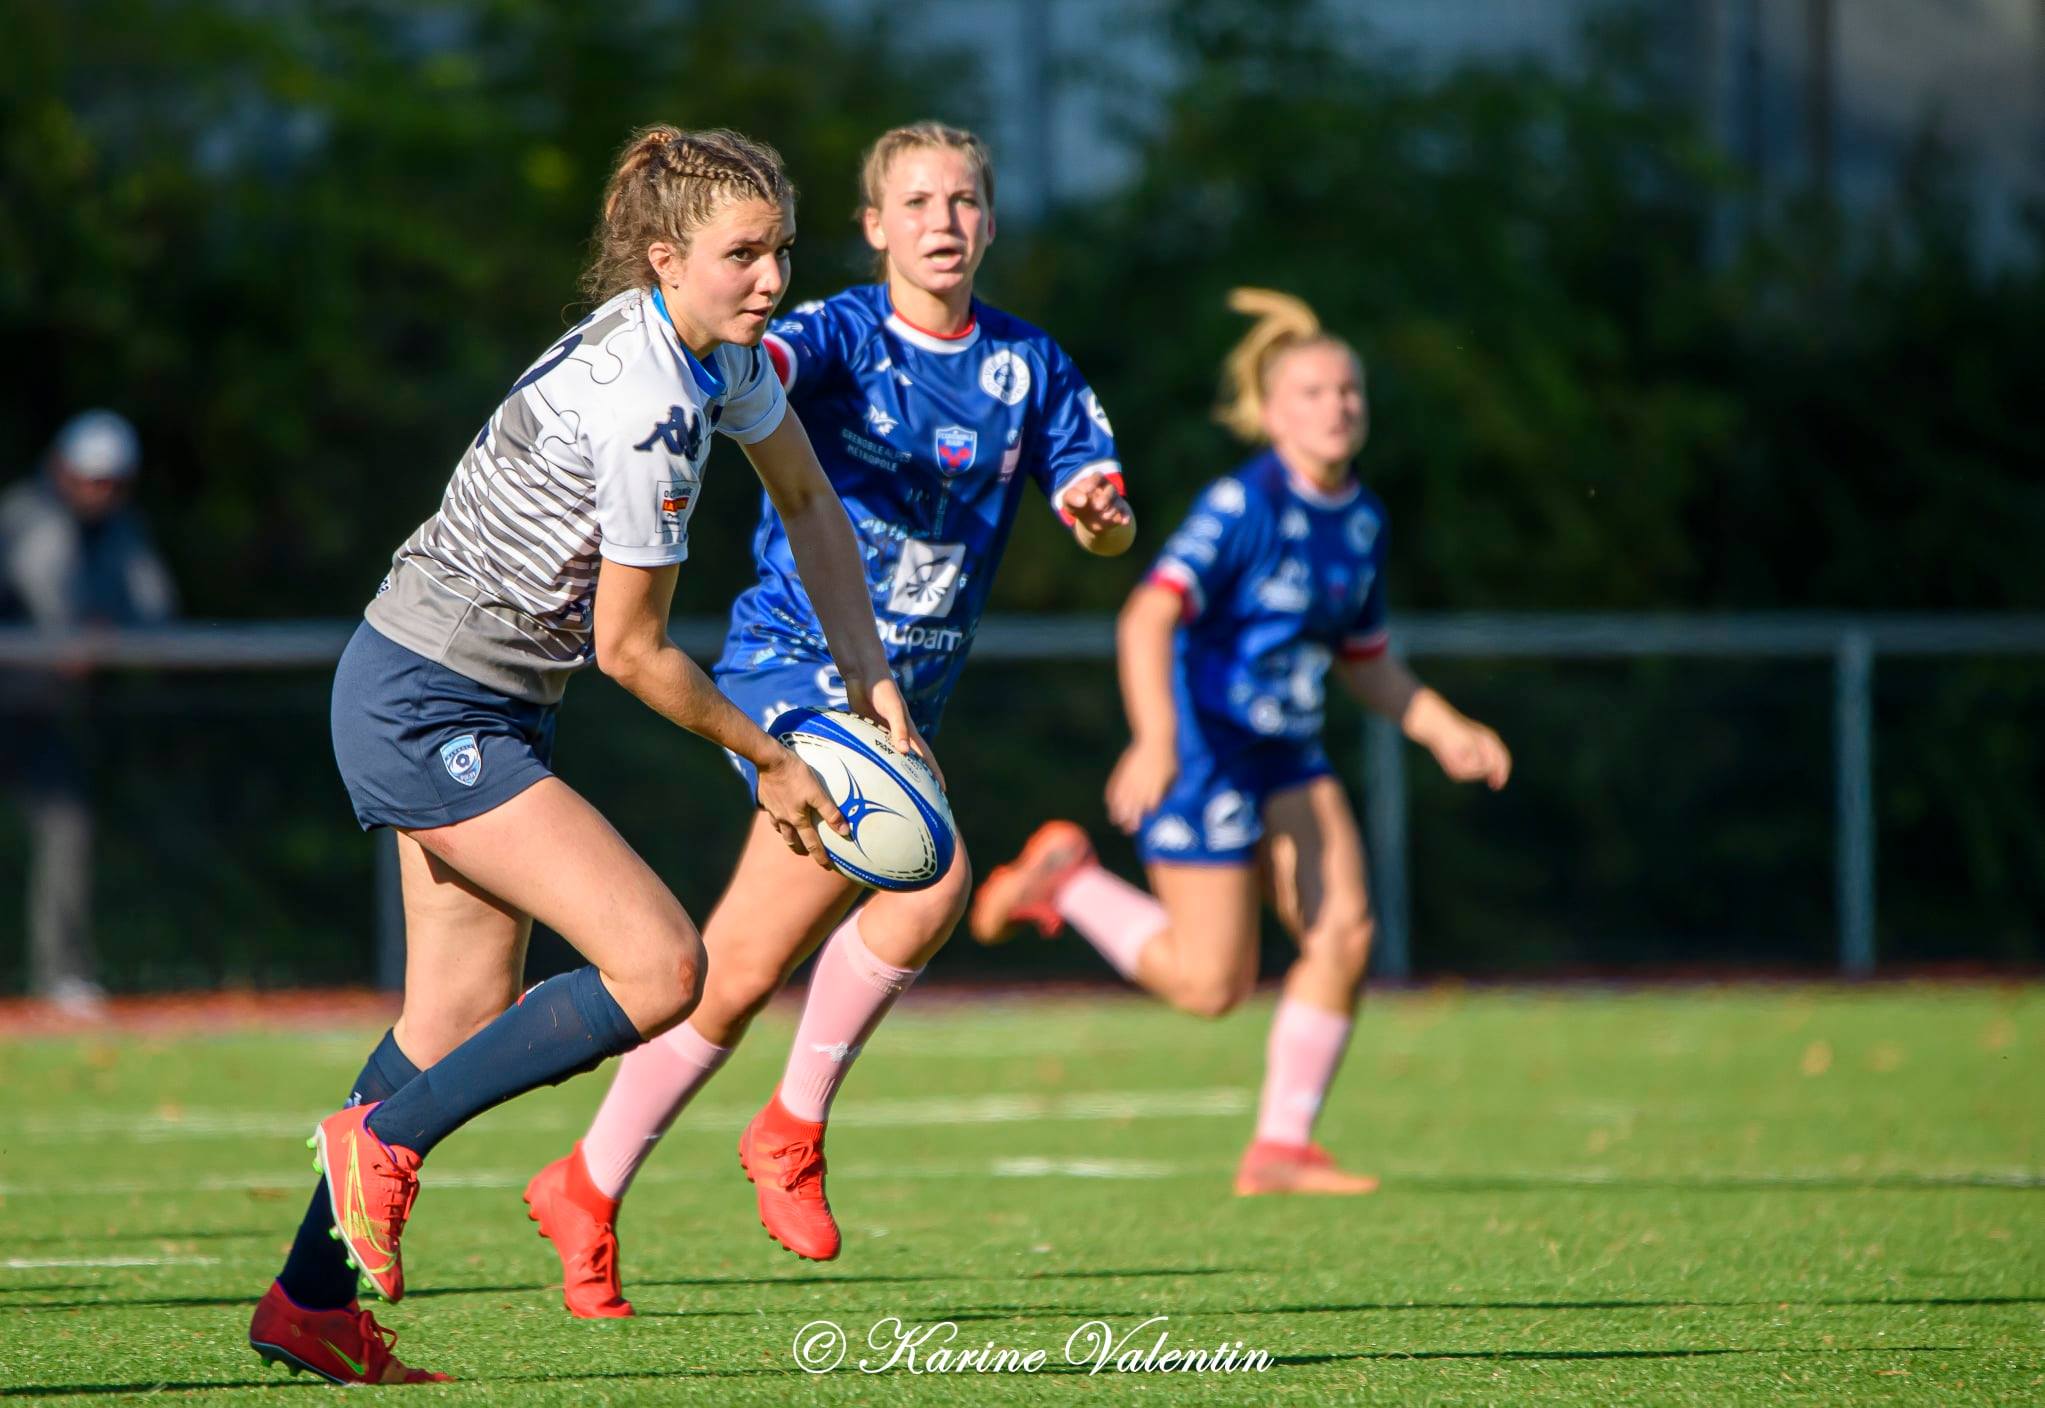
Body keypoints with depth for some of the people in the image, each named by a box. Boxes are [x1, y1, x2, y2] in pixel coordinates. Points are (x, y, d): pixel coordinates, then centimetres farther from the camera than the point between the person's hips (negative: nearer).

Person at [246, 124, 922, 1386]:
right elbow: (630, 649, -18)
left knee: (467, 1015, 15)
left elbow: (805, 498, 20)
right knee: (661, 967, -17)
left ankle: (309, 1304, 25)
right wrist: (769, 762, -5)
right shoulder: (645, 410, -27)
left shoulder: (723, 348, 2)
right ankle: (385, 1138, -2)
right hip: (424, 713, -10)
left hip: (489, 704, 10)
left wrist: (869, 679, 12)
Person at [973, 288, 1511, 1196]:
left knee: (1343, 932, -7)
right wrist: (1154, 740, -40)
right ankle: (1066, 877, 17)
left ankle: (1280, 1149, 3)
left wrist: (1444, 731, 10)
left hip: (1287, 758, 8)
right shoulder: (1243, 507, -18)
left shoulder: (1362, 518, 7)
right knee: (1212, 983, -6)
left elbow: (1366, 661, 22)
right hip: (1203, 746, -8)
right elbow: (1146, 618, -28)